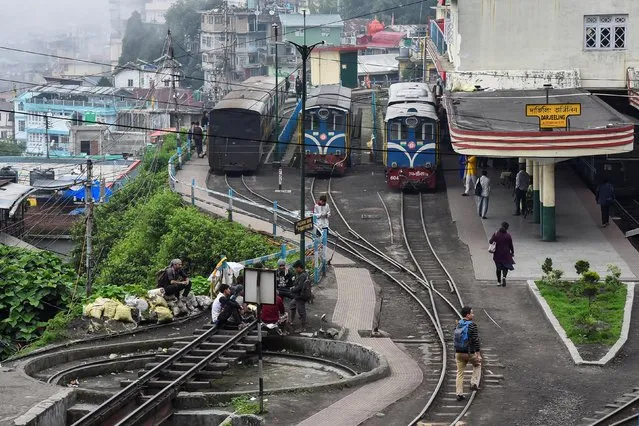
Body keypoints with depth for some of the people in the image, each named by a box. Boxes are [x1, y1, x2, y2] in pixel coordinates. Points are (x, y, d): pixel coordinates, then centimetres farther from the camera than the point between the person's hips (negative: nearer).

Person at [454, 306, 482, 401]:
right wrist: (478, 354, -15)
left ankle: (459, 394, 9)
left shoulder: (458, 324, 6)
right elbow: (476, 340, -18)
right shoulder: (472, 325, -15)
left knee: (460, 373, 11)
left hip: (459, 353, 5)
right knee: (477, 365, 25)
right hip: (470, 353, -5)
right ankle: (474, 384, 14)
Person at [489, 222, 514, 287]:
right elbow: (511, 245, -2)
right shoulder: (508, 236, -8)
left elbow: (490, 241, -9)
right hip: (506, 254, -2)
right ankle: (504, 277, -17)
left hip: (497, 254, 2)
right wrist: (512, 252, 13)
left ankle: (499, 281, 17)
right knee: (506, 266, 10)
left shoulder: (496, 234, -5)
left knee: (498, 268, 13)